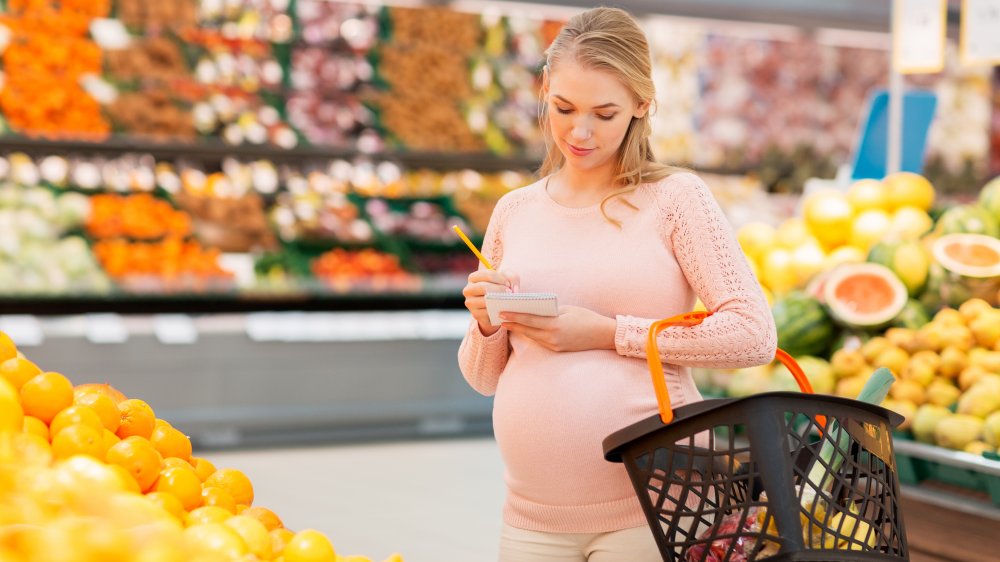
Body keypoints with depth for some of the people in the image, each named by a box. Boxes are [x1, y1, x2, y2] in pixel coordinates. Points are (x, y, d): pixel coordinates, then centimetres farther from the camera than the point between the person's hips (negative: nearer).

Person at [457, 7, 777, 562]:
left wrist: (606, 333, -13)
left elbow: (754, 337, -10)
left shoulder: (674, 197, -1)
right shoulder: (514, 211, 10)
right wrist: (486, 324, -7)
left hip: (650, 504, -4)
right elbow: (484, 378, 15)